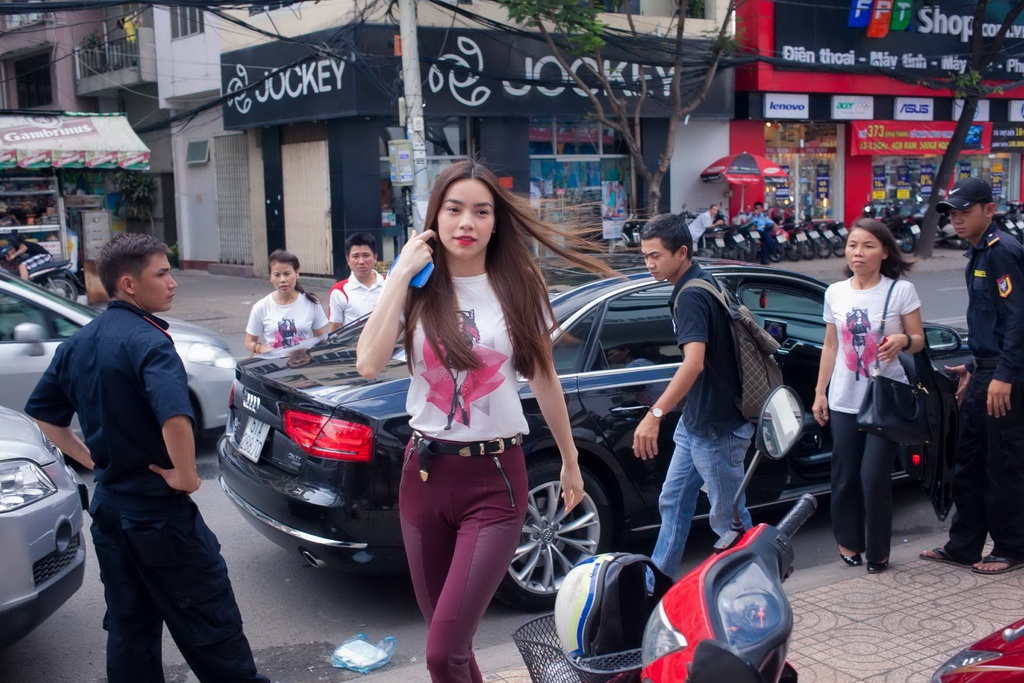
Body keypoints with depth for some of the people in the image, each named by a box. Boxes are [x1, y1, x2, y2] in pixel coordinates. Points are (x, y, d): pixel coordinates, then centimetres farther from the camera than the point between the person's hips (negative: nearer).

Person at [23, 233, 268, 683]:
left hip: (108, 508, 8)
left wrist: (92, 460, 16)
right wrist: (186, 474, -21)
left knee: (128, 630, 17)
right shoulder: (145, 339, -19)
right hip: (159, 511, -8)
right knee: (210, 628, 4)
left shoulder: (79, 343, 7)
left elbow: (43, 414, 18)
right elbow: (175, 416, -36)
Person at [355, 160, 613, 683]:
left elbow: (544, 380, 8)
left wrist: (570, 461, 14)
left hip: (495, 480, -2)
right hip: (425, 474, 2)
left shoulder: (518, 288, -1)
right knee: (444, 637, 14)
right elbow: (369, 364, -15)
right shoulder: (416, 289, 1)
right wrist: (402, 276, -13)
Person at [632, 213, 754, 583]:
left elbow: (694, 362, -34)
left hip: (716, 427, -10)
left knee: (729, 518, 3)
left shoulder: (690, 296, -21)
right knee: (673, 503, 16)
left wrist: (655, 415, -39)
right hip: (696, 422, 10)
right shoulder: (703, 283, 9)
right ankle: (655, 582, 25)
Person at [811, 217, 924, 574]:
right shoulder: (835, 293, 6)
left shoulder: (901, 290, -5)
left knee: (874, 476, -6)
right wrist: (819, 393, 10)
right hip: (844, 401, 4)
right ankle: (848, 541, 26)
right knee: (845, 476, 8)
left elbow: (919, 340, 0)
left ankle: (878, 552, 11)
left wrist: (903, 340, -23)